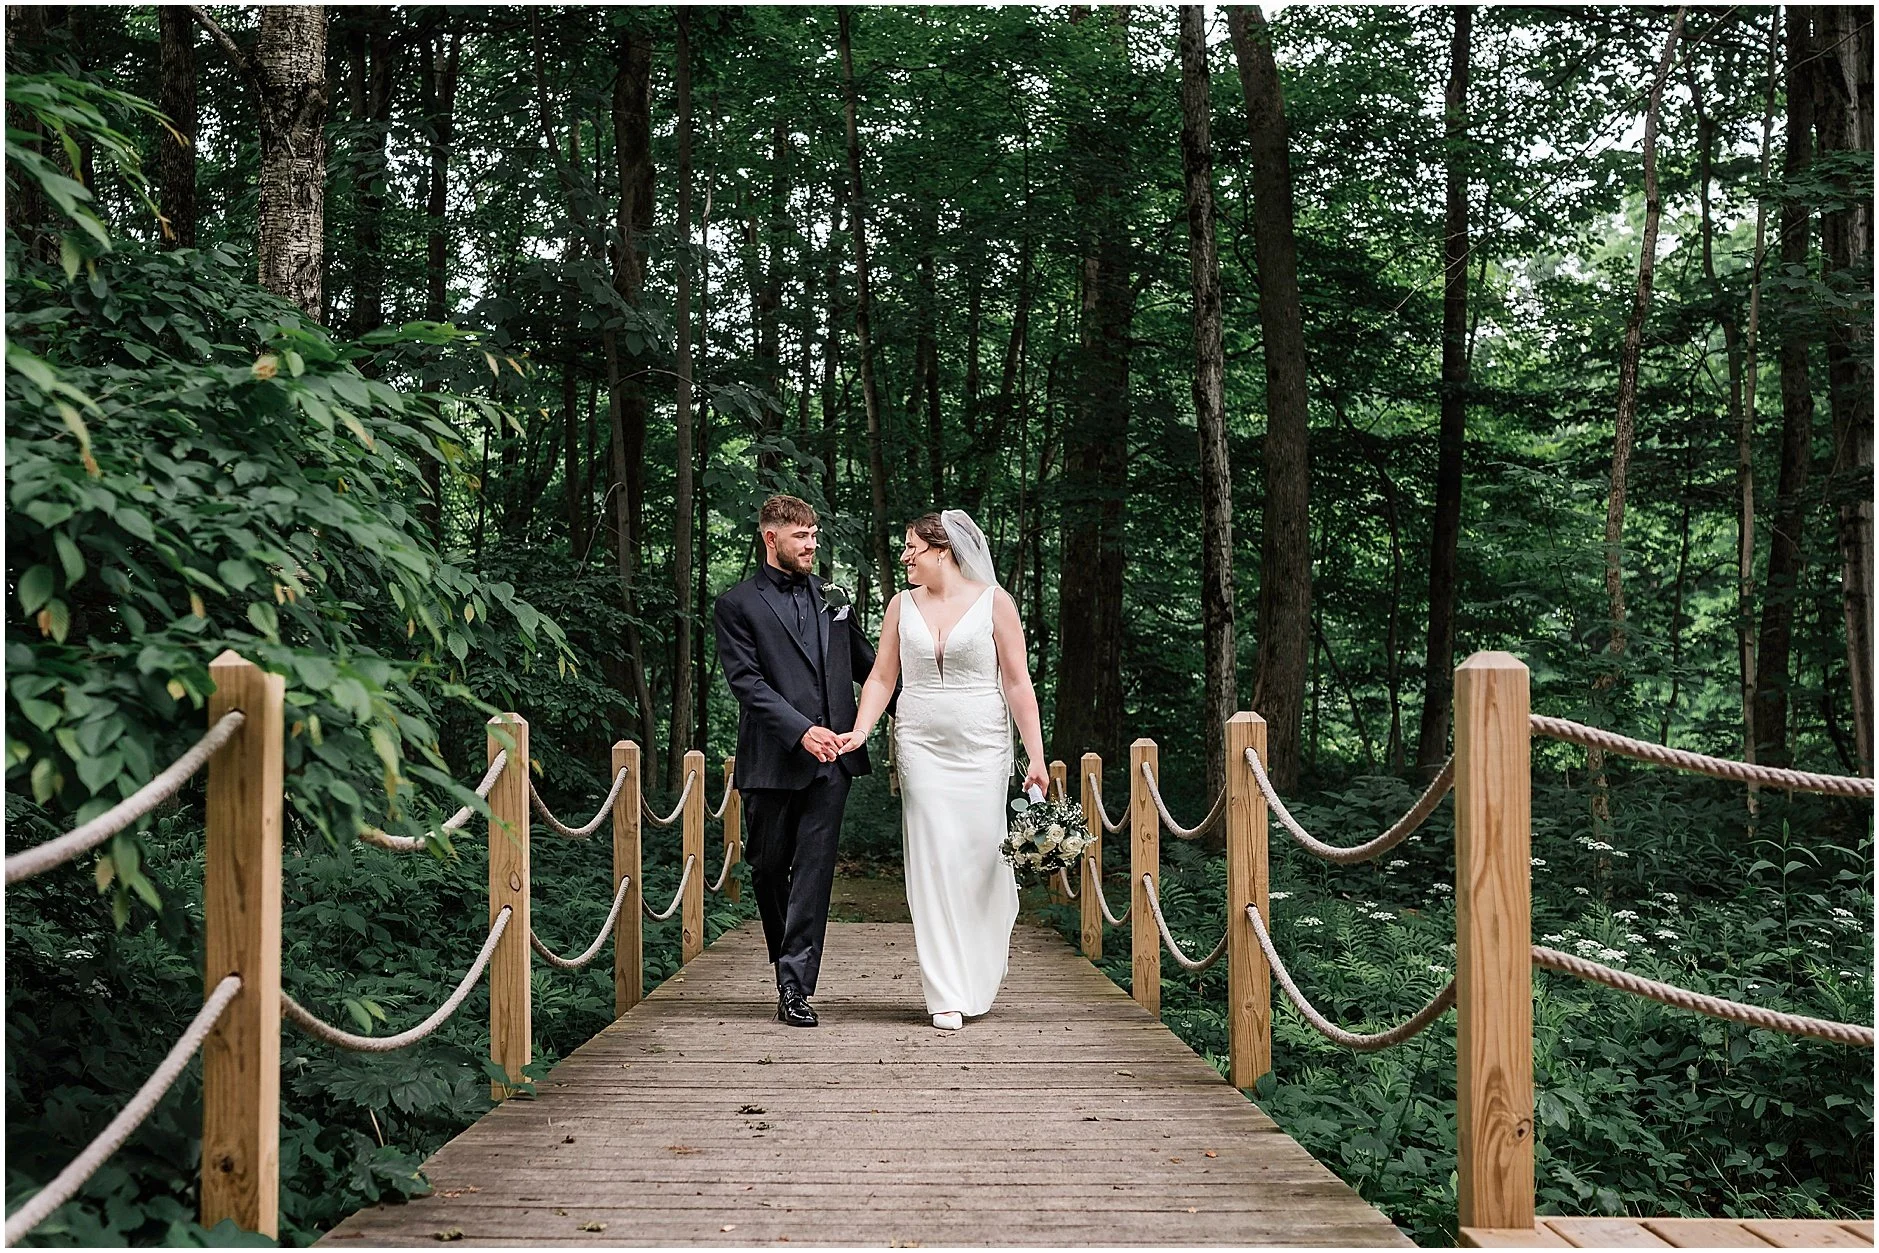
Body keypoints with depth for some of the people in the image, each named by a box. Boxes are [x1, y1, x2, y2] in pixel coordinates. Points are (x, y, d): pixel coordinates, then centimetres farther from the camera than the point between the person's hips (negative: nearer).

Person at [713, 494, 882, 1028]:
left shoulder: (832, 600, 15)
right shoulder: (737, 605, 1)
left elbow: (869, 665, 21)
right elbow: (748, 682, -9)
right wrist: (801, 731, -19)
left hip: (831, 761, 2)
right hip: (772, 760, -2)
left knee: (814, 870, -5)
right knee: (768, 868, 10)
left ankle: (795, 987, -4)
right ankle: (789, 962, 33)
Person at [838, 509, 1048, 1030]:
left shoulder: (993, 601, -1)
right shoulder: (902, 605, 9)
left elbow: (1017, 682, -2)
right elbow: (882, 677, 8)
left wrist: (1036, 757, -7)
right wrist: (859, 732, -9)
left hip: (981, 747, -2)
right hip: (920, 747, 2)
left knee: (980, 856, 1)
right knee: (932, 862, -4)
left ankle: (979, 976, 28)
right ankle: (948, 994, 1)